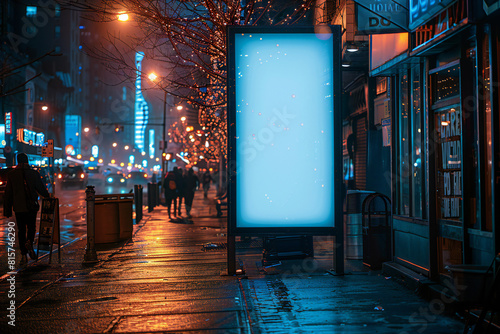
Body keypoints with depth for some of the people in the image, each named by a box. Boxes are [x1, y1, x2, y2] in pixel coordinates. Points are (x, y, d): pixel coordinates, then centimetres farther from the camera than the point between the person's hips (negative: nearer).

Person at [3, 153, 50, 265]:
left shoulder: (11, 175, 0)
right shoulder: (34, 173, -3)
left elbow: (8, 194, 2)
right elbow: (42, 189, 2)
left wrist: (7, 211, 8)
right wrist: (48, 196, 23)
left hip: (19, 207, 0)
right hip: (32, 206, 0)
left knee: (21, 230, 8)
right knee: (31, 227, 13)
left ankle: (24, 255, 4)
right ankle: (29, 243, -18)